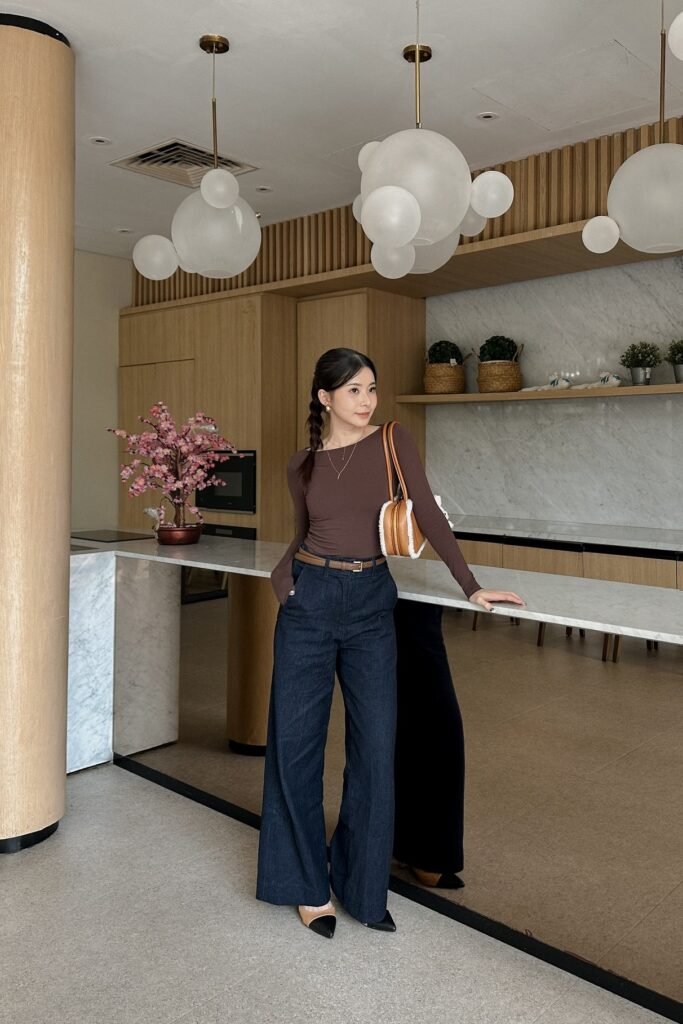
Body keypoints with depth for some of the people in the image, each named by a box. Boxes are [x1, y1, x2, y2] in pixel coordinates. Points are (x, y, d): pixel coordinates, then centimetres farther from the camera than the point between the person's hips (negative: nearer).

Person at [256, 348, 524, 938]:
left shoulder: (394, 442, 0)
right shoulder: (303, 465, 5)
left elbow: (429, 516, -4)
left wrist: (472, 587, -11)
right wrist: (282, 575, -3)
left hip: (371, 602, -1)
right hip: (310, 601, 1)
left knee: (376, 748, 3)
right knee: (296, 744, 4)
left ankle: (361, 884, 23)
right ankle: (308, 884, 23)